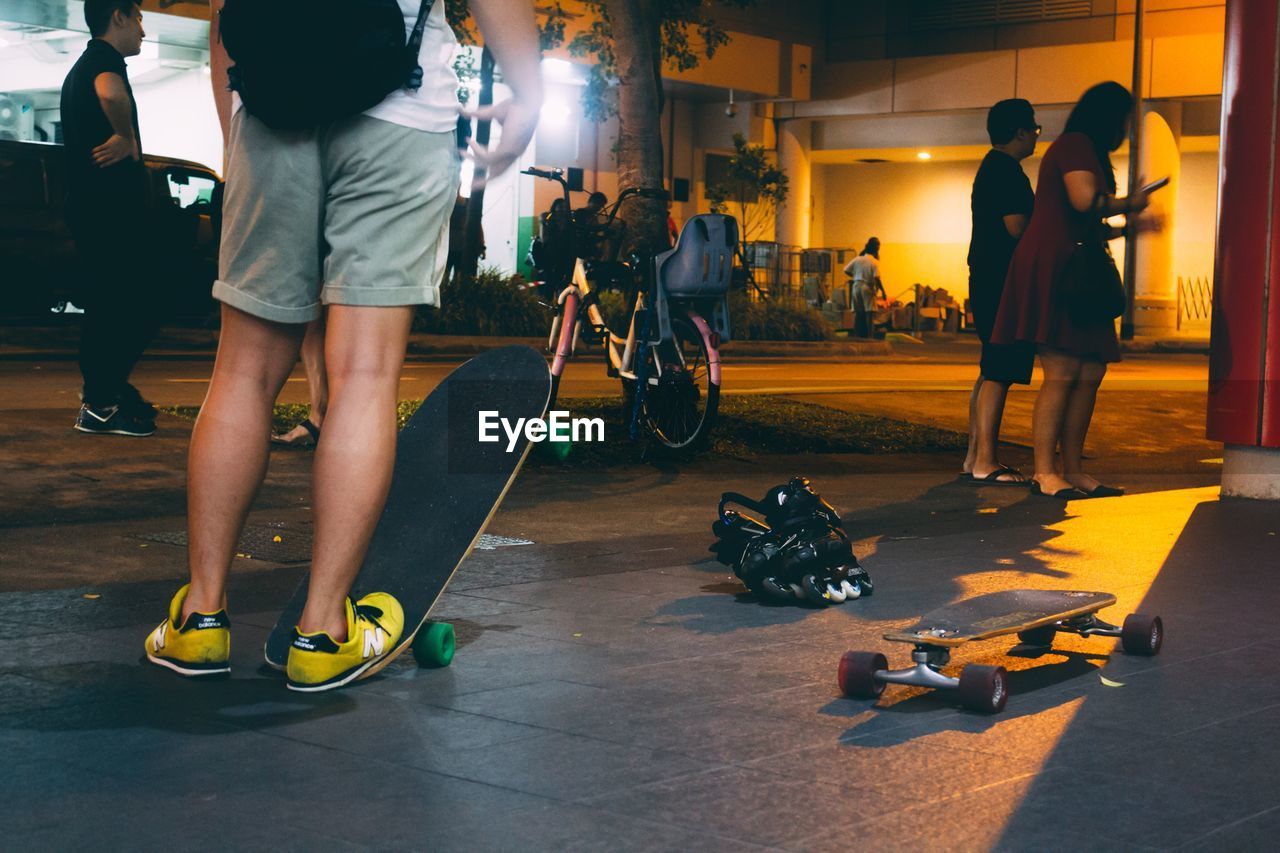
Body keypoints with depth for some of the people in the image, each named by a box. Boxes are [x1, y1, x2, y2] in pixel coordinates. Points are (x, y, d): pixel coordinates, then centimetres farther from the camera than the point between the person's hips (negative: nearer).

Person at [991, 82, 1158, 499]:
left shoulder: (1088, 151, 26)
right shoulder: (1075, 144, -5)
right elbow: (1085, 202, -20)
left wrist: (1130, 226, 28)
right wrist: (1128, 204, -4)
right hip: (1052, 267, -11)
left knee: (1090, 374, 6)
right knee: (1061, 374, -13)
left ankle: (1072, 469, 9)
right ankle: (1044, 472, -12)